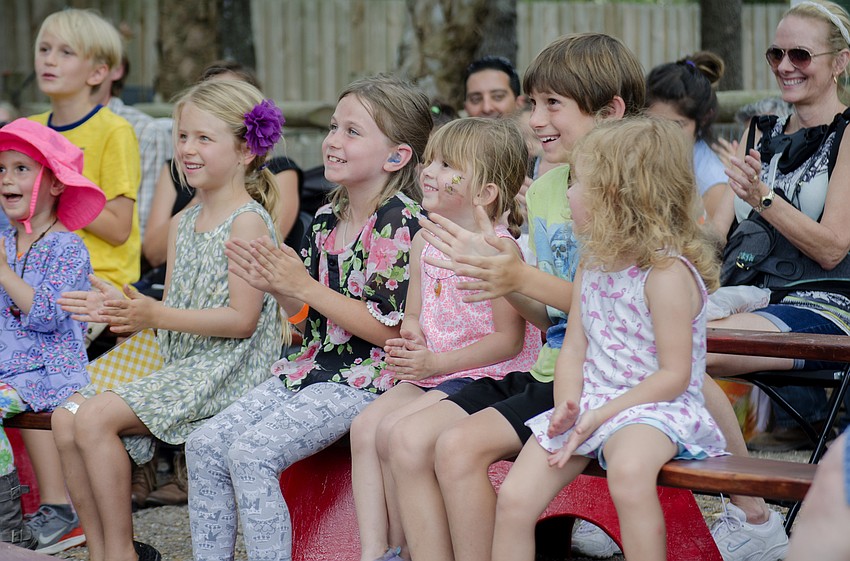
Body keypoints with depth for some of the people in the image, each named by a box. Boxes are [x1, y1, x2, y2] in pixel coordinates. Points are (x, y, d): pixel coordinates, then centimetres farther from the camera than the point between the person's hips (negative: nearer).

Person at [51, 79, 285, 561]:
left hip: (226, 370, -9)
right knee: (67, 417, -6)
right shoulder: (183, 224, 16)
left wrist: (157, 316, -23)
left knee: (97, 416, -22)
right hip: (180, 366, 9)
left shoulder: (248, 221, -11)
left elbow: (242, 320, -17)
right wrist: (122, 309, -2)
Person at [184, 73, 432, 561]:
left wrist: (304, 288, -18)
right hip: (313, 367, 9)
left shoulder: (402, 222, -14)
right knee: (205, 445, -2)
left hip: (365, 379, -9)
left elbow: (393, 330, -20)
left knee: (252, 452, -23)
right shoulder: (328, 218, 11)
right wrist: (278, 288, -4)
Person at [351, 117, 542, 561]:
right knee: (364, 426, -11)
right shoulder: (425, 242, 9)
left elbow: (508, 339, -17)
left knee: (394, 431, -21)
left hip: (486, 375, -8)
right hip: (431, 373, 8)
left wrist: (435, 362, -21)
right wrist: (409, 342, -8)